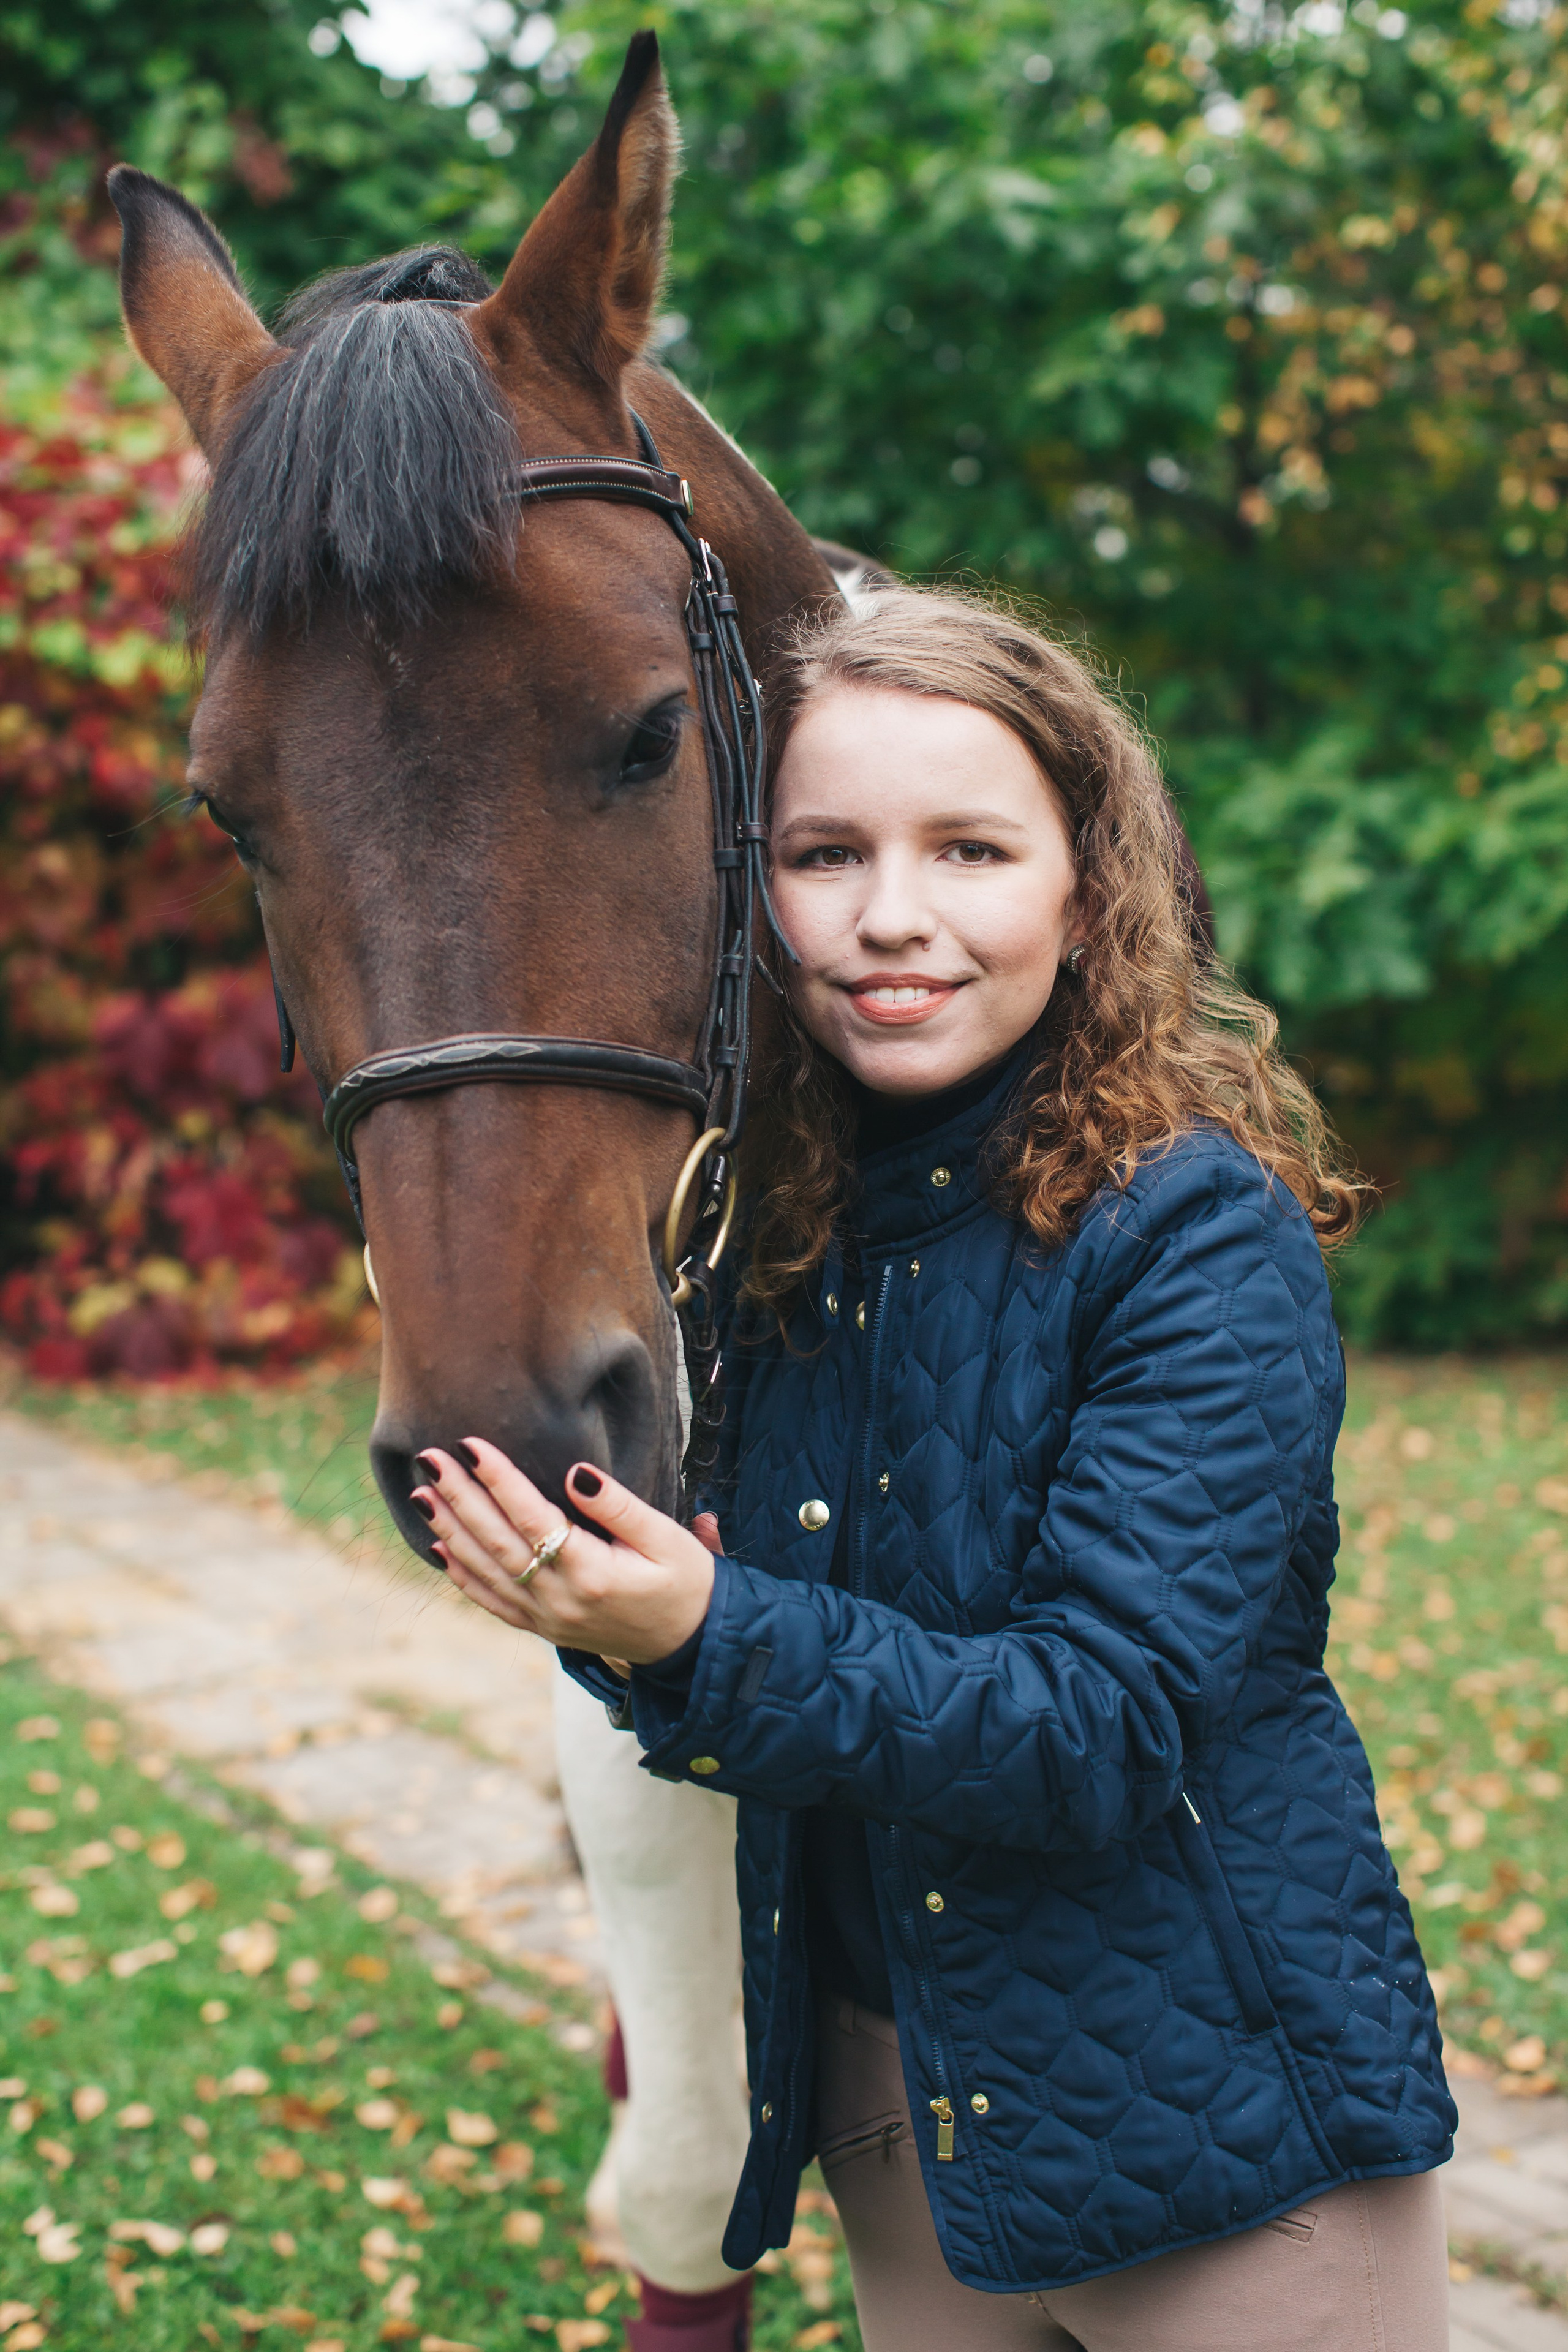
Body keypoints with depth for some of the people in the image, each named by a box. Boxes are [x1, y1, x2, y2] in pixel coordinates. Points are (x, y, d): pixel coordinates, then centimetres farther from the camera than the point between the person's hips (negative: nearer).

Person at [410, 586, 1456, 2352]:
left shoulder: (1202, 1237, -19)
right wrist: (590, 1598, -18)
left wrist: (708, 1640, -36)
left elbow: (1109, 1726, -25)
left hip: (1200, 2122, -4)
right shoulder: (768, 1230, -3)